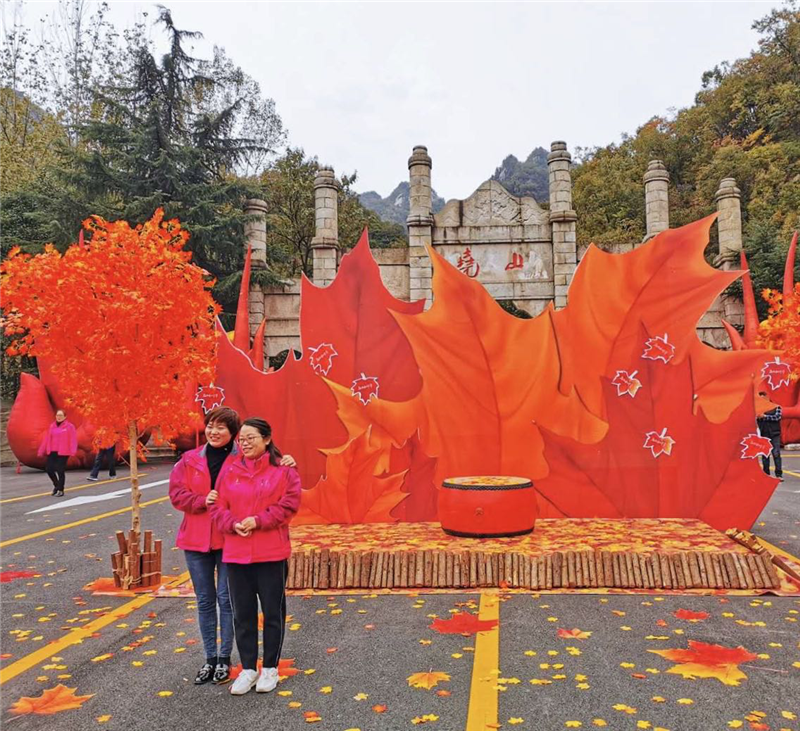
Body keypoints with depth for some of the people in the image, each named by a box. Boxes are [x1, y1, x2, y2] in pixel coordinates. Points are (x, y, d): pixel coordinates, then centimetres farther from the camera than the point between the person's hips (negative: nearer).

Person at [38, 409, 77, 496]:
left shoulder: (69, 427, -3)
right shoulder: (51, 426, 11)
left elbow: (73, 440, -11)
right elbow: (46, 439, 11)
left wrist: (72, 451, -21)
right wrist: (41, 451, 10)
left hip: (63, 453, -5)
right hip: (52, 452, 5)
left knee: (60, 471, -3)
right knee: (48, 469, 1)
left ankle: (60, 490, 10)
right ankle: (56, 484, 27)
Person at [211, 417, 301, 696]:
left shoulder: (283, 469, -3)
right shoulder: (229, 469, 7)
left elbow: (289, 504, -9)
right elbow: (218, 506, 5)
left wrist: (258, 521, -17)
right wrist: (233, 524, -13)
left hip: (271, 553, -3)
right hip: (235, 553, 3)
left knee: (273, 611, 8)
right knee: (243, 613, 12)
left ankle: (270, 668, 24)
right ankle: (248, 668, 27)